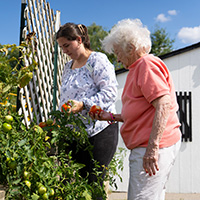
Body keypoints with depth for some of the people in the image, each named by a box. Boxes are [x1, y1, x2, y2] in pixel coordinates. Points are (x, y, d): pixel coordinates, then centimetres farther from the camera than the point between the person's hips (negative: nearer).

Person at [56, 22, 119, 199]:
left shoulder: (98, 60, -4)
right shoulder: (68, 66, 20)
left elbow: (110, 92, -13)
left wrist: (83, 105, -23)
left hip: (99, 131, -7)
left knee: (93, 184, -5)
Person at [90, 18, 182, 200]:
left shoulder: (147, 64, -9)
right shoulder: (138, 68, 24)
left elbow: (164, 105, -21)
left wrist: (152, 147, -26)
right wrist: (112, 117, 19)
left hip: (155, 146, -11)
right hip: (145, 146, 11)